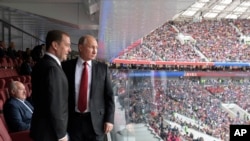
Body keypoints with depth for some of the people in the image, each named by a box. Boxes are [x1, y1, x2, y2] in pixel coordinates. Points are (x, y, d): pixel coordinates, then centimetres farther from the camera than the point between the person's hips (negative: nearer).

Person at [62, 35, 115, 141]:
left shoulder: (102, 68, 1)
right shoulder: (67, 66, 0)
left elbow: (109, 95, 1)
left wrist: (109, 119, -4)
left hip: (96, 120, 0)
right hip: (74, 120, 0)